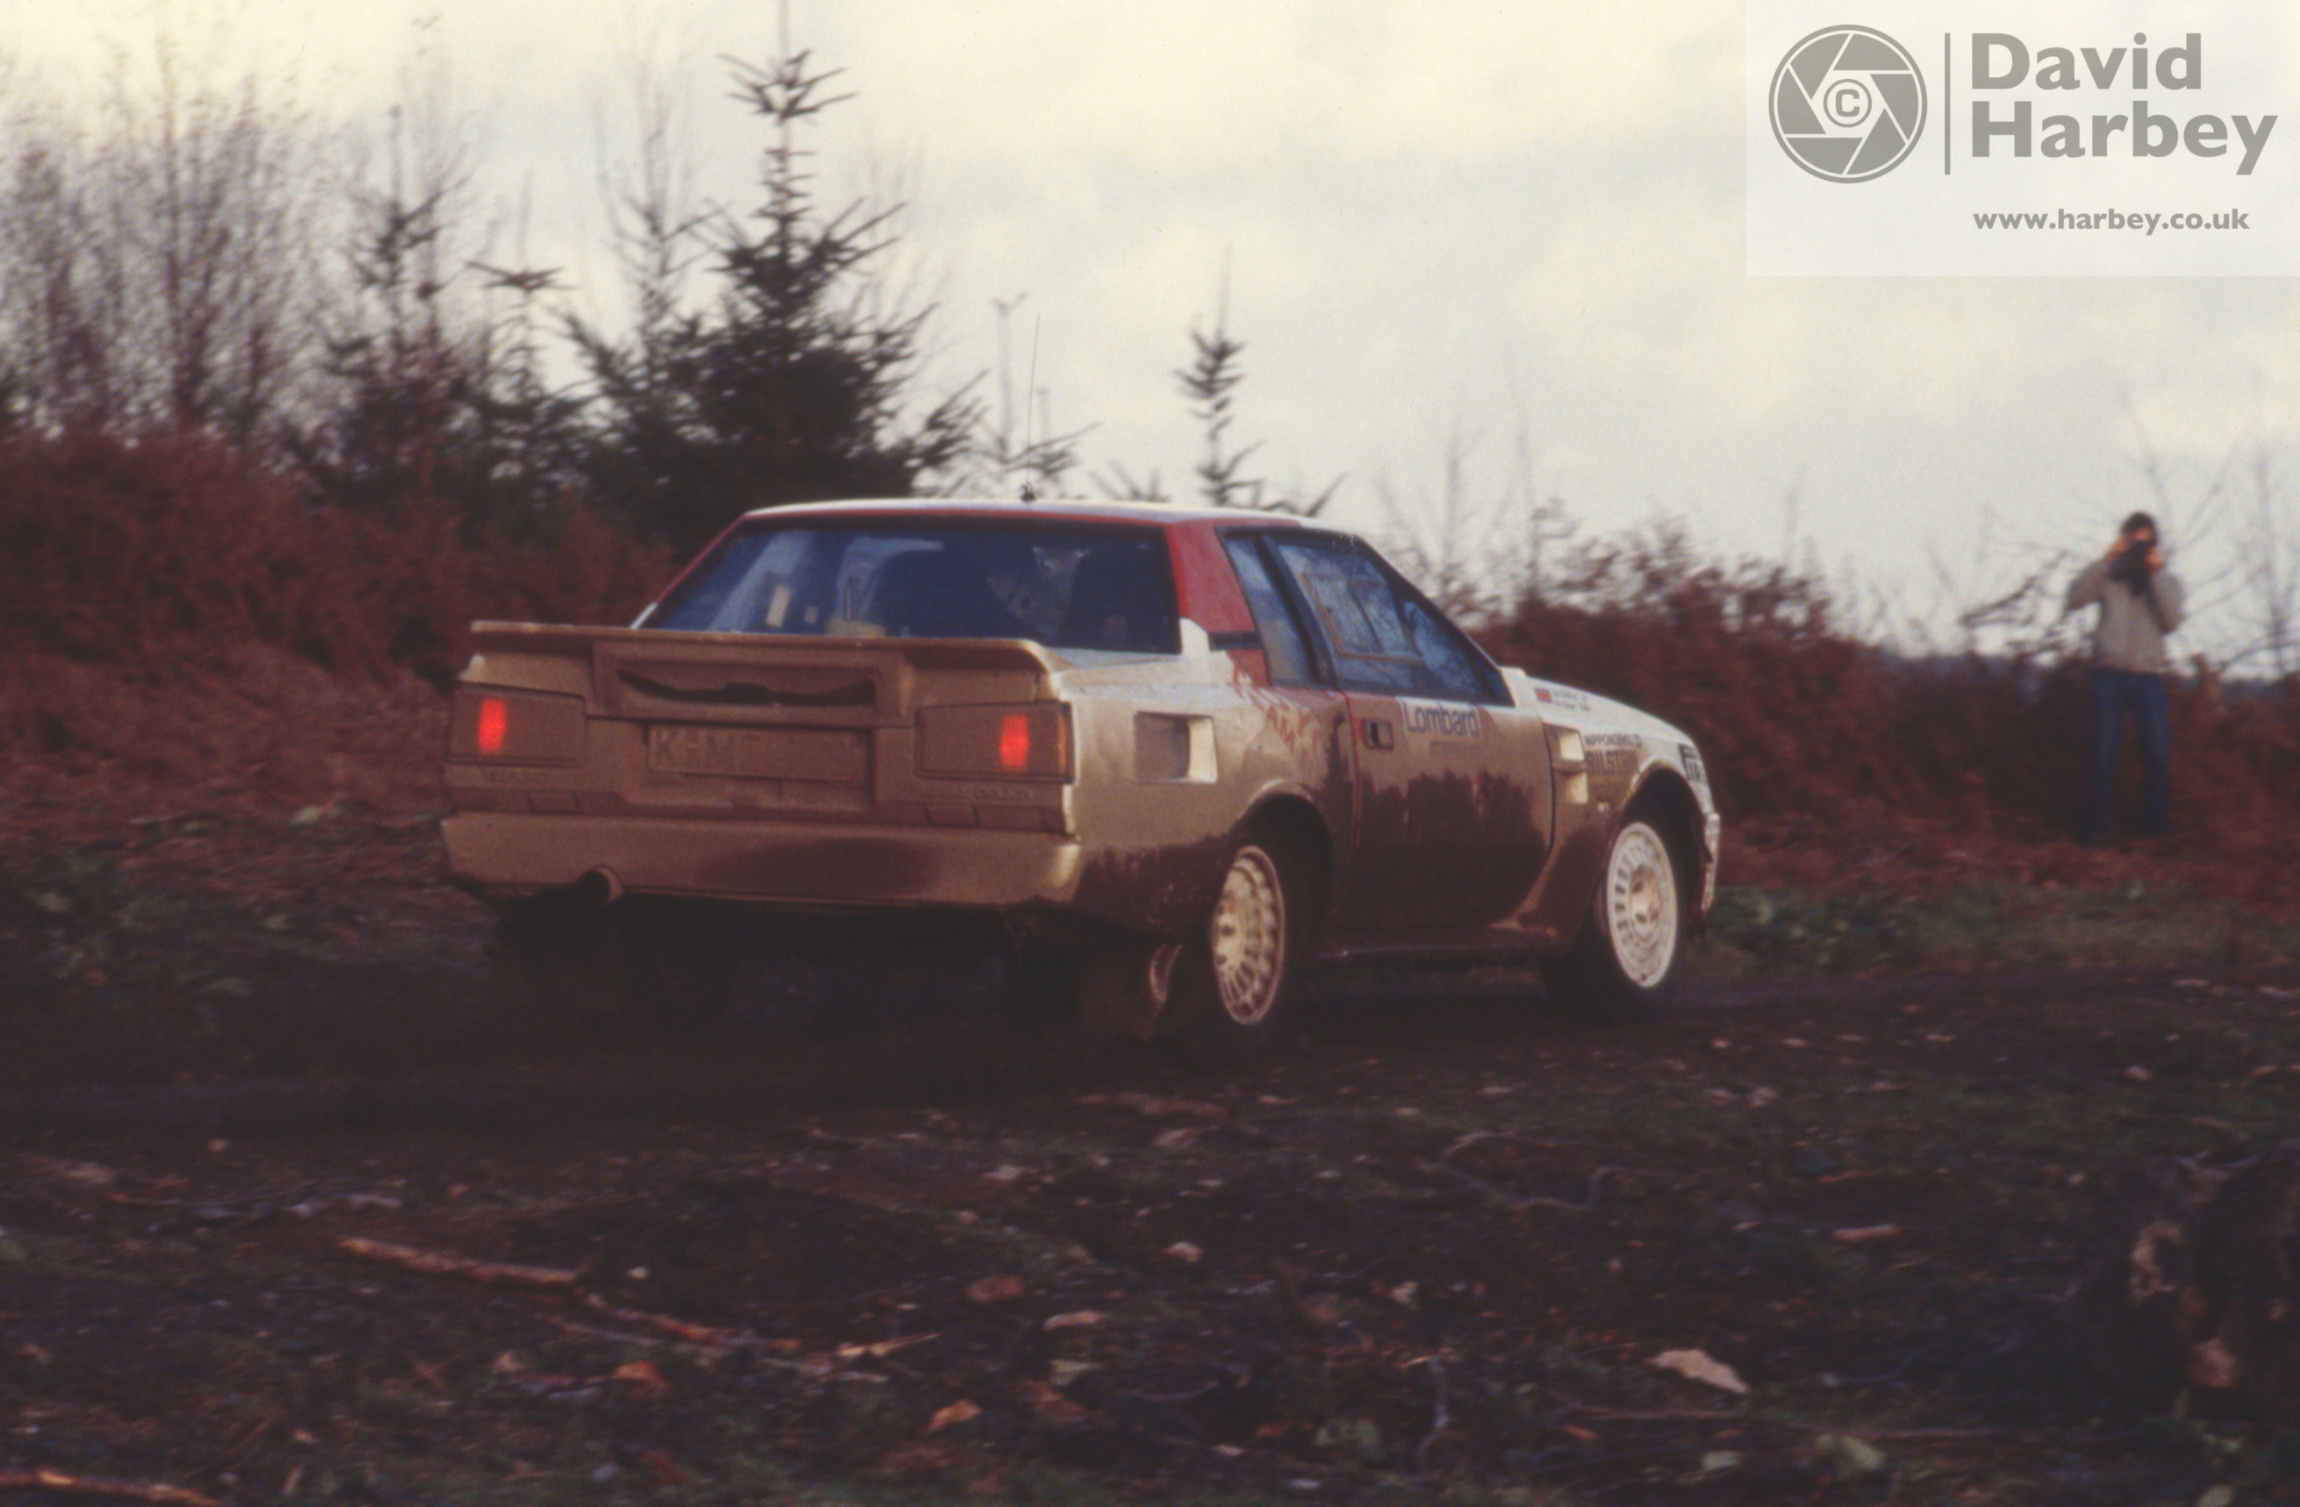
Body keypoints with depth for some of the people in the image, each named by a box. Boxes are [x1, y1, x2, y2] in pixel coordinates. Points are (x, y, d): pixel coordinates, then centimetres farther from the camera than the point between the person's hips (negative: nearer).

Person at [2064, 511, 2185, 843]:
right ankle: (2095, 824, 0)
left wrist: (2156, 574, -9)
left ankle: (2160, 825, 7)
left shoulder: (2166, 581, 13)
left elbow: (2171, 621, -4)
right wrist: (2106, 560, -11)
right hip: (2110, 674, -1)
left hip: (2148, 676, 1)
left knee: (2158, 753, -4)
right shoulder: (2108, 576, 8)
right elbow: (2076, 598, -9)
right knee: (2104, 752, -7)